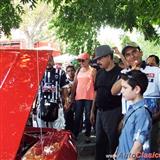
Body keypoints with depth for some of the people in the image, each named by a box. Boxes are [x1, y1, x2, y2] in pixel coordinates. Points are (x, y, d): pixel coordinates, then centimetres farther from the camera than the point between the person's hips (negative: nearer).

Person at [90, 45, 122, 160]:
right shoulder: (100, 73, 10)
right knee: (100, 142, 15)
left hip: (113, 112, -7)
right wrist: (93, 111, 16)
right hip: (100, 112, 7)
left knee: (113, 142, 0)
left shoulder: (119, 72, -13)